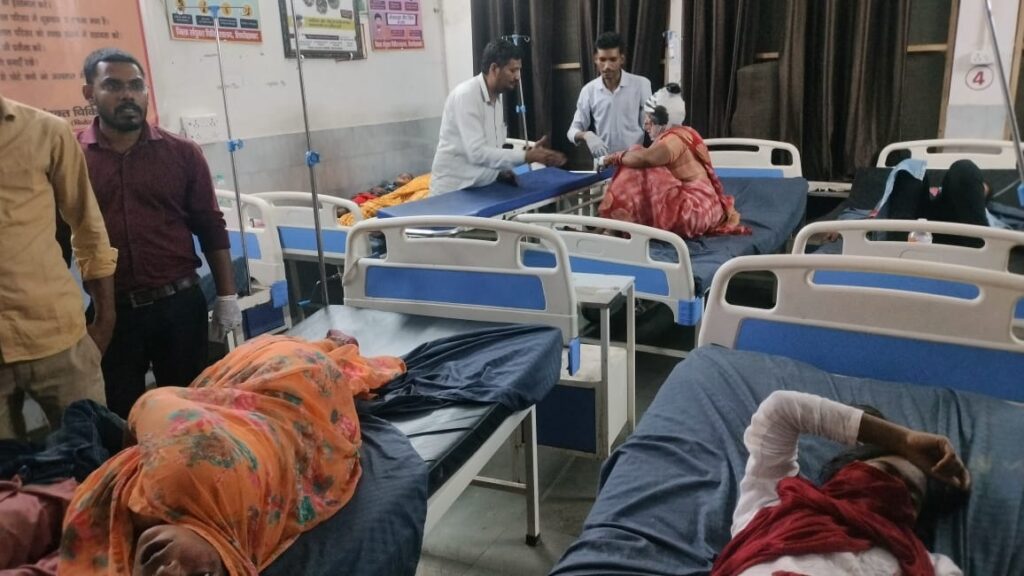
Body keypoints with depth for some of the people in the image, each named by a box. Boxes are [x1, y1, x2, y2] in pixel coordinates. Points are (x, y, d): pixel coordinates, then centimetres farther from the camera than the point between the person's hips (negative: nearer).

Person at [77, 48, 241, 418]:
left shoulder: (181, 153, 2)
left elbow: (211, 228, 4)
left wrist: (226, 295, 1)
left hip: (179, 303, 1)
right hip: (110, 310, 0)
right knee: (121, 416, 12)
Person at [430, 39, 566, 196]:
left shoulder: (497, 96, 8)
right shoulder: (466, 95, -18)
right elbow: (477, 152, -27)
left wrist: (503, 169, -3)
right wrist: (527, 157, -28)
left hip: (484, 187, 8)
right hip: (454, 190, -8)